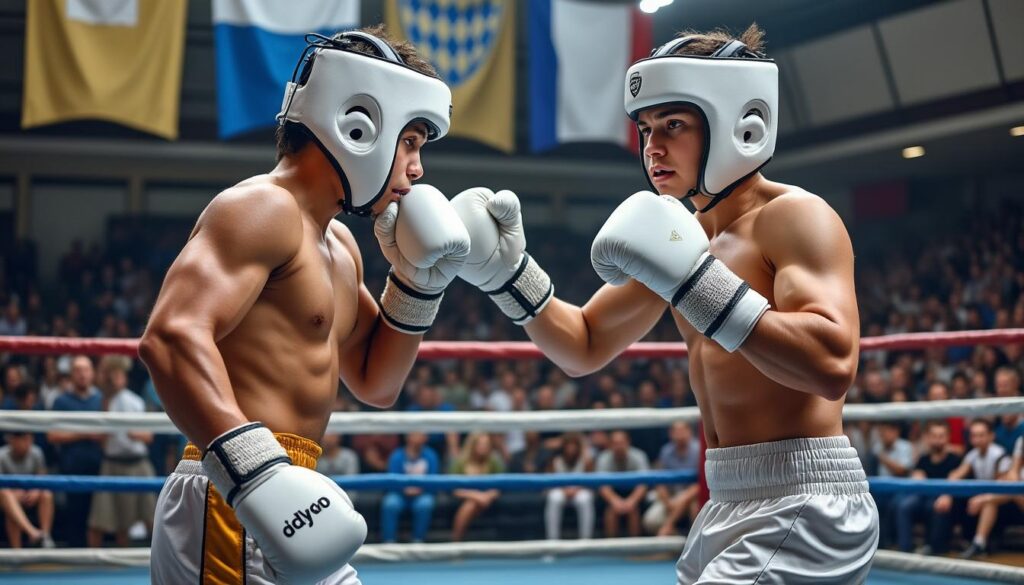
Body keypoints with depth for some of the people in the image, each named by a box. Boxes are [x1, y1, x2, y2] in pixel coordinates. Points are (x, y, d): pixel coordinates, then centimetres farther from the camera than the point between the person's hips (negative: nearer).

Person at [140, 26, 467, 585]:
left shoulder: (338, 244, 19)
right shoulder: (263, 207, -10)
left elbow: (375, 383, 26)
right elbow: (173, 336, -26)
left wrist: (420, 280, 13)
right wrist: (258, 474, -36)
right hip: (231, 507, -10)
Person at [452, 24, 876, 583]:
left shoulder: (793, 217, -12)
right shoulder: (688, 233, 12)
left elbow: (832, 365, -27)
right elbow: (585, 348, 18)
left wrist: (692, 278, -30)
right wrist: (508, 274, 2)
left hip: (803, 507, -8)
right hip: (730, 507, 8)